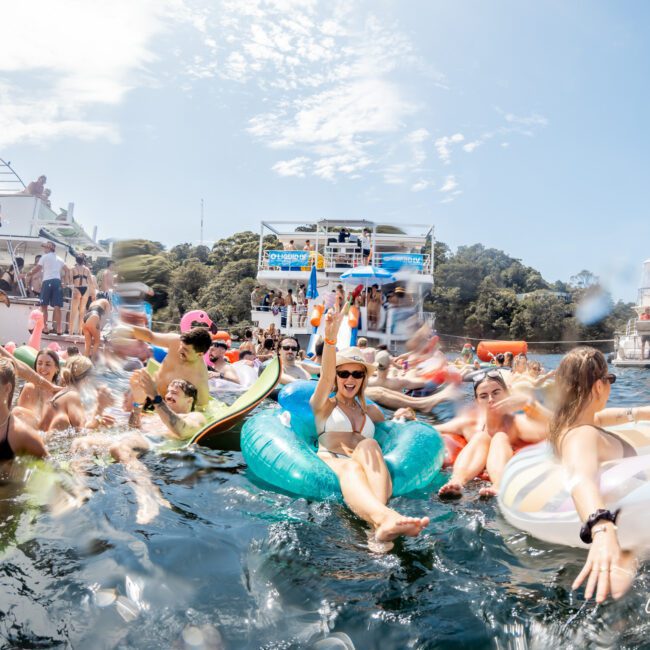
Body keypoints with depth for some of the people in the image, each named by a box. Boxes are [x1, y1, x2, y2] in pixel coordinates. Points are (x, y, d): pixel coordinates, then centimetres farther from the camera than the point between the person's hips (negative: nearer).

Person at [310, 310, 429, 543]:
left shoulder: (370, 410, 34)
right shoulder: (323, 405, 20)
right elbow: (325, 377, 0)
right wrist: (330, 338, -20)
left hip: (367, 467, 3)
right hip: (329, 462, -2)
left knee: (369, 445, -35)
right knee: (351, 468, -41)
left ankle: (377, 517, -63)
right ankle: (384, 517, -75)